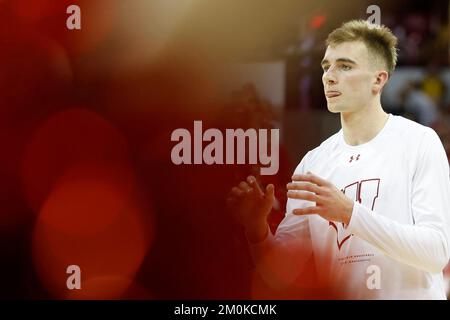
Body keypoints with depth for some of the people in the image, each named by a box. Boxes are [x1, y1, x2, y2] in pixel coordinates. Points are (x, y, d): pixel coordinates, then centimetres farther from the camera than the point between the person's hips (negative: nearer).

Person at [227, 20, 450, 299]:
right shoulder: (313, 163, 5)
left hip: (411, 293, -2)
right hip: (335, 295, 2)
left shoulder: (419, 142, -5)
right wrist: (257, 231, -14)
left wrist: (349, 213, -21)